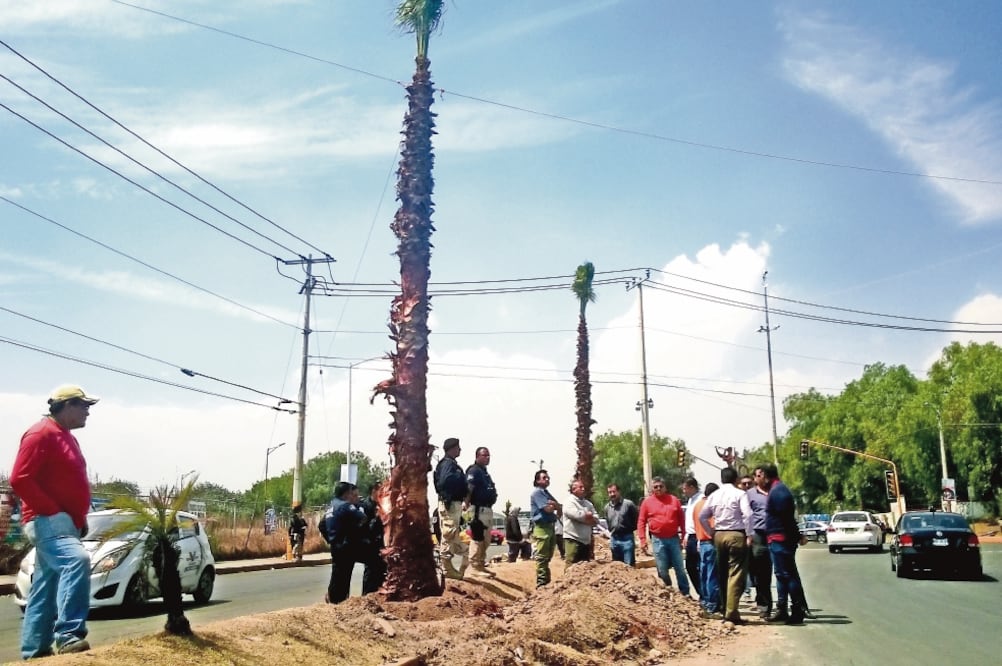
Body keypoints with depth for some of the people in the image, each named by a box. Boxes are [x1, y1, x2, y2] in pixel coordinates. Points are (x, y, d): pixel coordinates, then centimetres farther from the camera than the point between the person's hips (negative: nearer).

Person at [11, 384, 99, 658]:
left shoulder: (66, 437, 19)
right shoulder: (41, 434, -11)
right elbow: (20, 480, -20)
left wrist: (80, 517, 14)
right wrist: (54, 512, -20)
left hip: (63, 523, 10)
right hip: (47, 521, -10)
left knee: (46, 589, 13)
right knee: (76, 560, -30)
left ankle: (35, 649, 20)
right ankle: (69, 635, -34)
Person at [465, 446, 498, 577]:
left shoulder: (485, 472, 22)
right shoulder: (474, 470, -9)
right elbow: (469, 488, -23)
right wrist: (466, 503, -35)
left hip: (487, 509, 11)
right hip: (478, 509, -11)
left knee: (486, 539, 15)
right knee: (477, 538, -9)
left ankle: (481, 565, 22)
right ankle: (475, 566, -6)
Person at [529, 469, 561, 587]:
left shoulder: (547, 493, 21)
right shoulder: (537, 493, -6)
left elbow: (559, 507, 17)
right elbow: (548, 508, -15)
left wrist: (554, 505, -4)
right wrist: (555, 505, 4)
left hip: (550, 526, 9)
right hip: (542, 527, -9)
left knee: (548, 556, 12)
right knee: (542, 556, -10)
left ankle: (547, 580, 18)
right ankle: (541, 582, -10)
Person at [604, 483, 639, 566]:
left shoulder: (628, 504, -9)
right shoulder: (607, 507, 9)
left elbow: (638, 518, -4)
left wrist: (631, 528, -1)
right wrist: (611, 533, 15)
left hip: (627, 538, -5)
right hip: (614, 539, 5)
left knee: (629, 565, -3)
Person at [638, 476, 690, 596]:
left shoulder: (674, 500, 4)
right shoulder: (647, 502, 0)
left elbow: (681, 519, 8)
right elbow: (641, 522, 1)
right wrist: (643, 540, -4)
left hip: (674, 538, 1)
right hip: (658, 540, -1)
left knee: (680, 568, 5)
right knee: (662, 570, 5)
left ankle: (685, 593, 13)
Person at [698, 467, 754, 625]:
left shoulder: (714, 495, 9)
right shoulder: (740, 494, -5)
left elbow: (702, 516, 11)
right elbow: (747, 514, -16)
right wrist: (749, 535, -12)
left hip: (719, 535, 5)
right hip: (736, 535, -5)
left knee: (722, 574, 14)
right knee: (736, 574, -5)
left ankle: (725, 610, 21)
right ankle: (731, 612, -12)